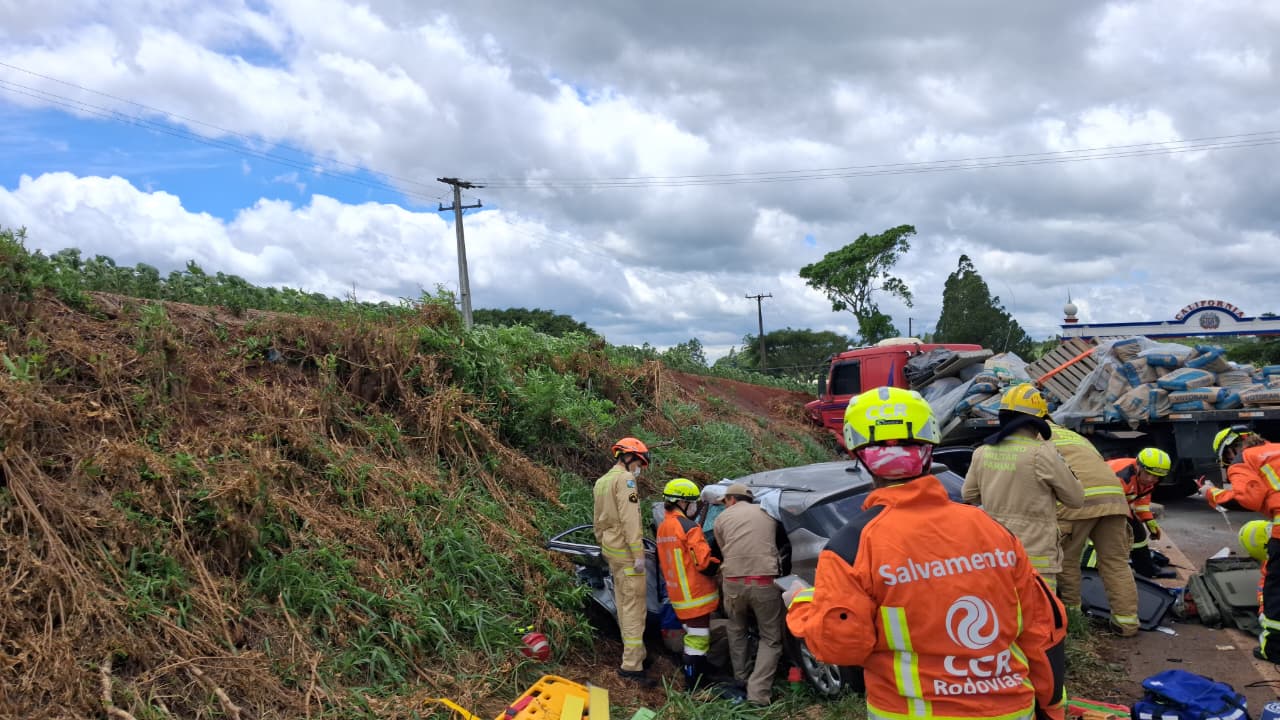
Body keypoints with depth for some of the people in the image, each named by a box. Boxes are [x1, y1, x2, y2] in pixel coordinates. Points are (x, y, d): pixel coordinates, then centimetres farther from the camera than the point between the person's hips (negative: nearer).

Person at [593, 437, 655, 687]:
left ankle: (635, 653, 25)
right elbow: (629, 519, -22)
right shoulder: (624, 479, -14)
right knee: (634, 607, -8)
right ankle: (631, 666, -9)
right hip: (625, 550, -10)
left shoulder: (601, 482, 16)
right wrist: (638, 554, -22)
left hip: (610, 549, 10)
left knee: (623, 605, 15)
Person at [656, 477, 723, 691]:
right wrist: (719, 566, -3)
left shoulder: (662, 527, 10)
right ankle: (693, 687, 4)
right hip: (696, 595, -9)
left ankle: (695, 679, 30)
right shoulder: (689, 527, -19)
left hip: (678, 595, 9)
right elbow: (705, 562, -21)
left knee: (692, 636, 21)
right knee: (698, 639, -1)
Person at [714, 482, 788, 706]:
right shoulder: (767, 514, 18)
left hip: (733, 582, 1)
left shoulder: (722, 518, 14)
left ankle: (741, 678, 36)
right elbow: (782, 542, 32)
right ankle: (758, 691, 0)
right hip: (765, 582, -1)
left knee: (736, 630, 27)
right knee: (770, 638, 12)